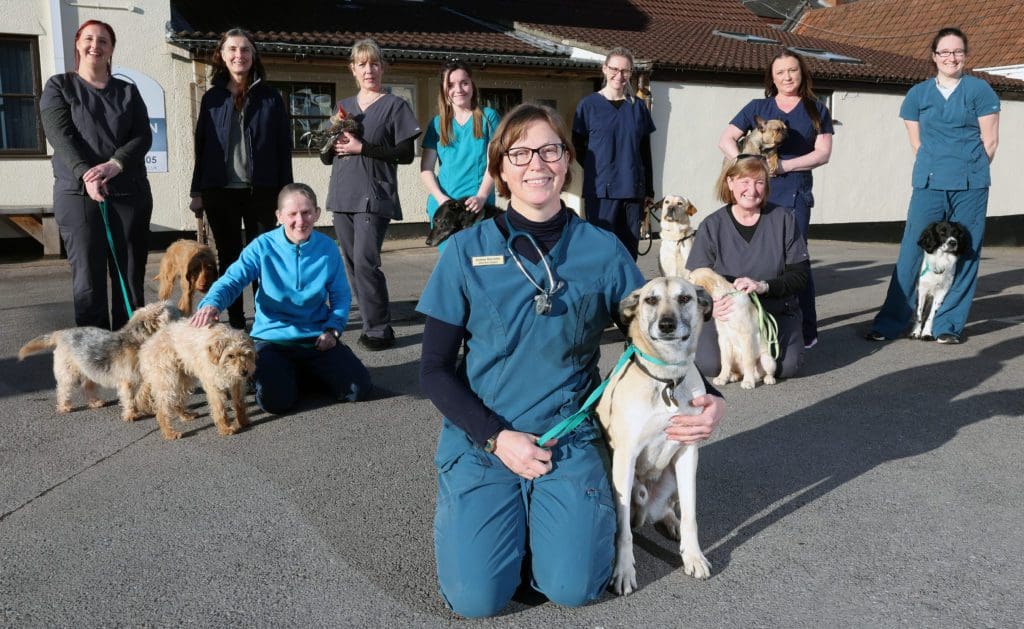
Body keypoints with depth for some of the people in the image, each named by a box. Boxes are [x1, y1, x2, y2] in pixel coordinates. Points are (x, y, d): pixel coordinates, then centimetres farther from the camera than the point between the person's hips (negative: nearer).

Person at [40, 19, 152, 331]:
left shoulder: (128, 91, 15)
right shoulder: (59, 86, 10)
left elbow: (143, 136, 3)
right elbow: (59, 135, -4)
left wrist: (114, 165, -16)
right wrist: (85, 174, -21)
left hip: (130, 194, 2)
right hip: (78, 194, -2)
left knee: (130, 279, 0)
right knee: (88, 280, -5)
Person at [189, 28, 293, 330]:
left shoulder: (270, 97, 5)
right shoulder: (212, 97, 9)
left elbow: (284, 146, 2)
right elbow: (201, 145, 8)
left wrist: (286, 191, -4)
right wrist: (197, 191, 3)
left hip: (261, 189, -2)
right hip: (220, 190, 2)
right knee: (229, 257, 7)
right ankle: (236, 321, 15)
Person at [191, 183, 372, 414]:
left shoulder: (328, 248, -4)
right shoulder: (263, 247, -9)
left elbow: (341, 296, 3)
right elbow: (232, 280, -12)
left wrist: (333, 329, -13)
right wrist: (211, 304, -34)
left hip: (317, 339, 2)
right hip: (272, 339, -1)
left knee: (358, 389, -13)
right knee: (275, 400, -26)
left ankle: (312, 371, 18)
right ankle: (290, 373, 12)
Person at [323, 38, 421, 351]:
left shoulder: (394, 105, 3)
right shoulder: (343, 106, 18)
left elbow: (406, 154, -6)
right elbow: (327, 157, 19)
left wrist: (363, 148, -12)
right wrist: (334, 144, -5)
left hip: (374, 196, -6)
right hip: (342, 196, 6)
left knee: (365, 261, -16)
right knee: (352, 264, 7)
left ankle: (379, 330, -7)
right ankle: (370, 321, 18)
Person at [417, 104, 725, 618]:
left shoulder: (602, 251, -2)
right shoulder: (467, 252, -5)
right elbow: (434, 369, -3)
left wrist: (707, 400, -14)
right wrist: (498, 438, -13)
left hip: (570, 438, 1)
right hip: (481, 439, 0)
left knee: (573, 587, -15)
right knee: (477, 598, -13)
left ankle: (544, 512, 16)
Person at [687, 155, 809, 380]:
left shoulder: (783, 219, 0)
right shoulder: (711, 226, -1)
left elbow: (800, 275, -3)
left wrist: (764, 286, -22)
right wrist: (711, 306, -24)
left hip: (777, 312, 1)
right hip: (726, 312, -1)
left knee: (787, 365, -24)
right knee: (708, 363, -26)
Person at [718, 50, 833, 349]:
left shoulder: (817, 111, 15)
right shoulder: (757, 108, 16)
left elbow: (823, 153, 5)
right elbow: (725, 140, 9)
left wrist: (785, 165, -10)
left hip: (796, 195, -1)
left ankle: (807, 331, 0)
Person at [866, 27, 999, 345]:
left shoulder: (979, 90, 4)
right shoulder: (918, 93, 10)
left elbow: (990, 141, 4)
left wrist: (970, 171, 7)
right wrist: (937, 168, 9)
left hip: (970, 187, -1)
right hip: (929, 185, 1)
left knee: (963, 254, 1)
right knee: (912, 251, -3)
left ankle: (949, 325, 10)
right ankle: (890, 323, 3)